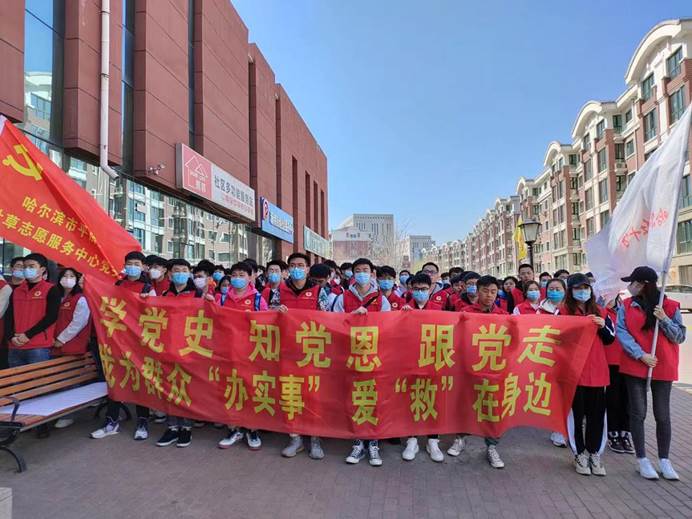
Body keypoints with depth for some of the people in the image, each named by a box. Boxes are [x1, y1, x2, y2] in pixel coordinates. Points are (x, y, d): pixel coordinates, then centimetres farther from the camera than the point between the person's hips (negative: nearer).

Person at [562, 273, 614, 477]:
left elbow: (610, 339, 12)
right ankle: (580, 454, 18)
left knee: (597, 413, 9)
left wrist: (603, 326, -6)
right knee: (576, 413, 4)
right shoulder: (563, 312, -4)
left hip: (597, 370, 4)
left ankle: (594, 453, 24)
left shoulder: (600, 312, 9)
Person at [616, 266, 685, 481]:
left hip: (662, 367, 0)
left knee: (662, 414, 7)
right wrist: (641, 355, -18)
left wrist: (664, 320, -15)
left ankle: (664, 460, 21)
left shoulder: (670, 306, 0)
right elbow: (622, 333, -8)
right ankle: (642, 459, 13)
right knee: (638, 412, 2)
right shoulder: (626, 306, 2)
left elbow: (680, 337, 1)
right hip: (635, 365, 0)